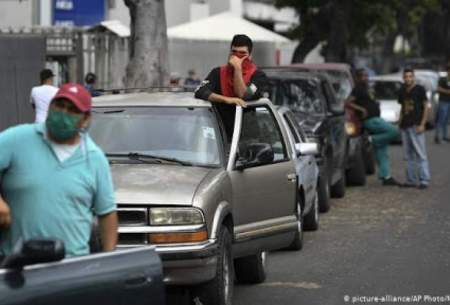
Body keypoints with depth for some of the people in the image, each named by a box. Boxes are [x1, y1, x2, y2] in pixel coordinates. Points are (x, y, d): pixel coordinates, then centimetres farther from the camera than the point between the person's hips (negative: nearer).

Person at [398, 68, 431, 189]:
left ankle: (424, 180, -10)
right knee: (409, 155, 7)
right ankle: (411, 180, 10)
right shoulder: (402, 92, 14)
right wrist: (400, 123, 12)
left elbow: (426, 107, -4)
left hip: (416, 126, -6)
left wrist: (422, 124, -12)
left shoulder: (419, 89, -3)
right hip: (405, 127, 6)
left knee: (420, 154, -9)